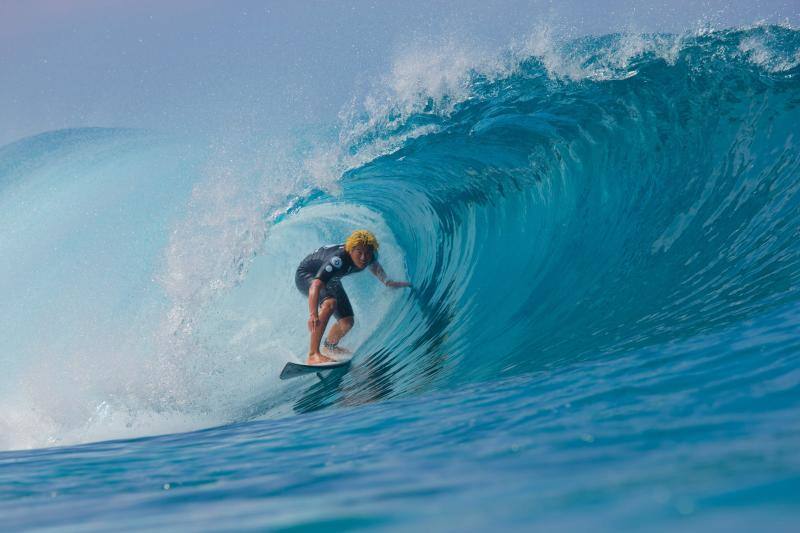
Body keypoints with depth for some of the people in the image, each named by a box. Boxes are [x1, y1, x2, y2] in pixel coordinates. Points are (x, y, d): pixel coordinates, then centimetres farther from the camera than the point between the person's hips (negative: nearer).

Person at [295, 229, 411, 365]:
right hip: (306, 276, -7)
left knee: (347, 322, 7)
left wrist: (388, 282, 17)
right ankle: (313, 354, -39)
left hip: (331, 280, 7)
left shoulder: (369, 257, -20)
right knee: (330, 303, -36)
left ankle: (330, 346, 41)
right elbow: (316, 285, -52)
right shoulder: (338, 259, -42)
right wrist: (313, 315, -64)